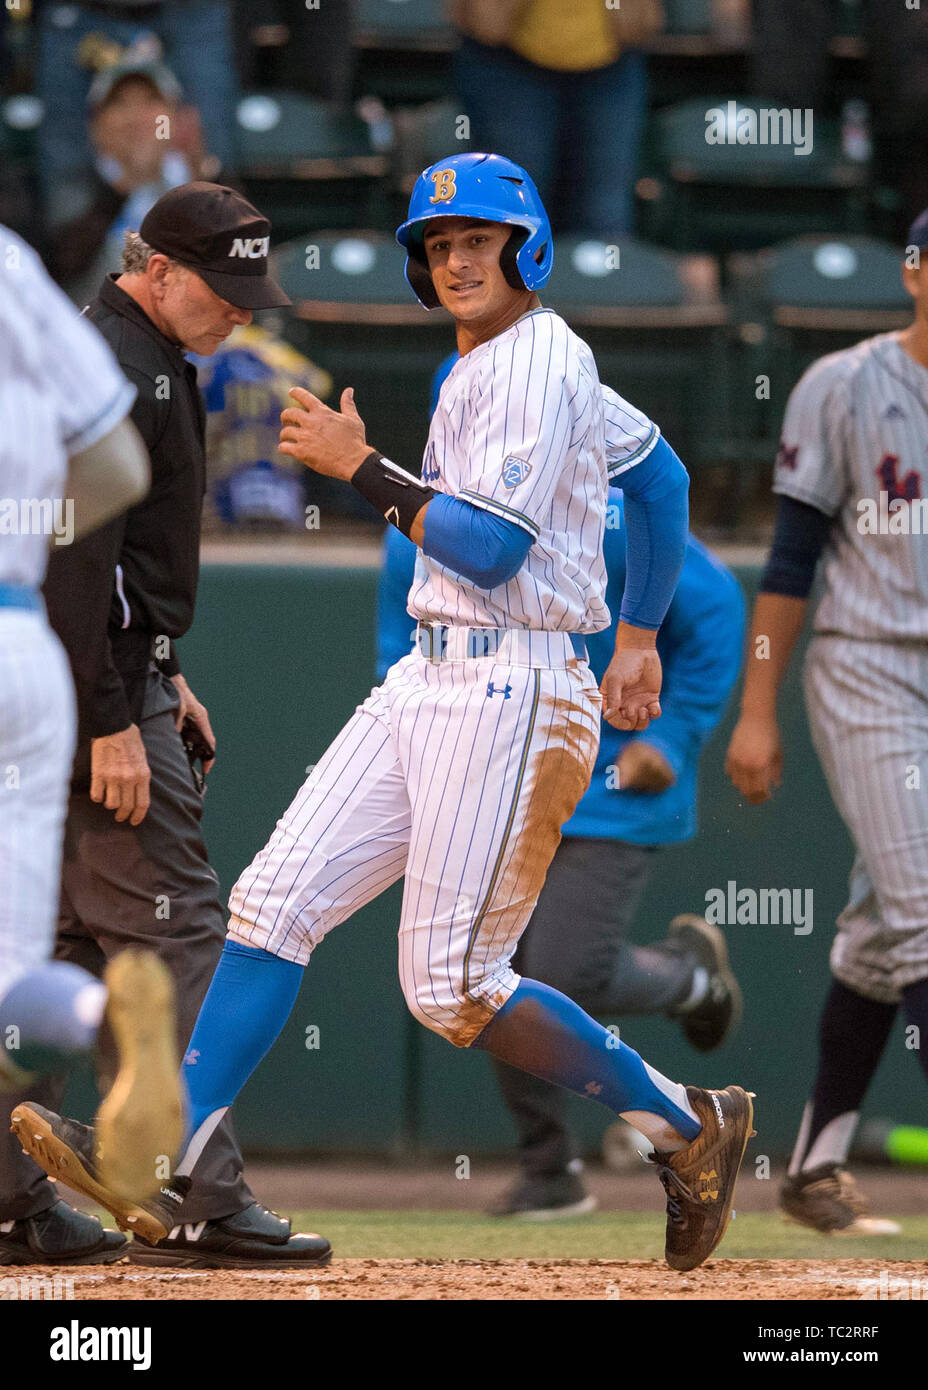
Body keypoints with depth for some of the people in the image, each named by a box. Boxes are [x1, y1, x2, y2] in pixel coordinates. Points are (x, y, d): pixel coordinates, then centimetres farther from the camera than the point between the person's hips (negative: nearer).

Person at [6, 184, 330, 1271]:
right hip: (95, 690, -11)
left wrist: (162, 678, 23)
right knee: (173, 934, -11)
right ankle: (202, 1207, -13)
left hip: (115, 678, 11)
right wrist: (112, 724, -24)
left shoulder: (152, 362, 17)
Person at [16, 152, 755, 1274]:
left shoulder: (538, 363, -12)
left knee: (452, 987, -8)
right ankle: (166, 1166, -5)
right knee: (277, 900, -1)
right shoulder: (486, 367, 19)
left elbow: (489, 548, -20)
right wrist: (639, 634, 33)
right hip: (432, 678, 10)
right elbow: (662, 477, 29)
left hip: (512, 693, -10)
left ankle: (686, 1126, 7)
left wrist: (358, 465, -13)